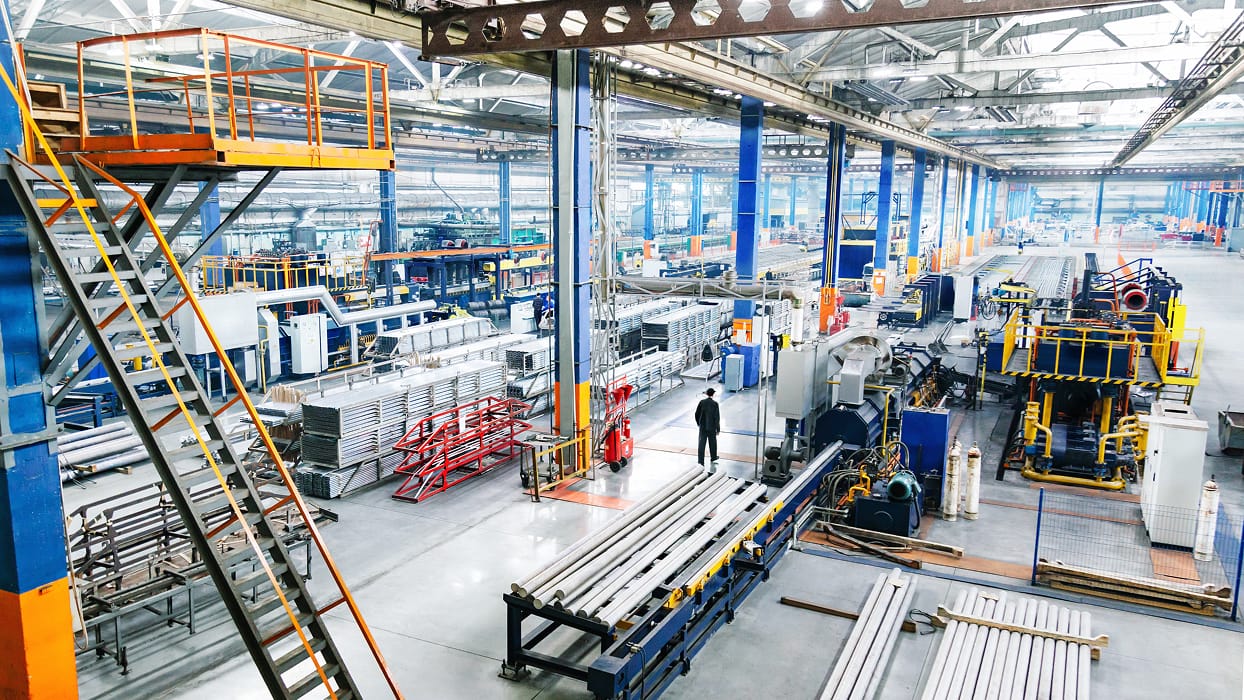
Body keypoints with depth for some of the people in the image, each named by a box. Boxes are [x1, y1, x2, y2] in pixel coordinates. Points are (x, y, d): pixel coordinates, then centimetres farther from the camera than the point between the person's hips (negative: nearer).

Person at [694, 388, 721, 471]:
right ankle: (713, 458, 38)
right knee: (712, 442, 19)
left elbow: (697, 413, 0)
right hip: (712, 427, -1)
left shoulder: (702, 402, -6)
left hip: (703, 426, 1)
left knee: (701, 444, 1)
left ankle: (701, 462, -7)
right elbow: (717, 417, -12)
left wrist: (698, 423, 17)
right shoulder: (715, 404, -12)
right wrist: (718, 429, -4)